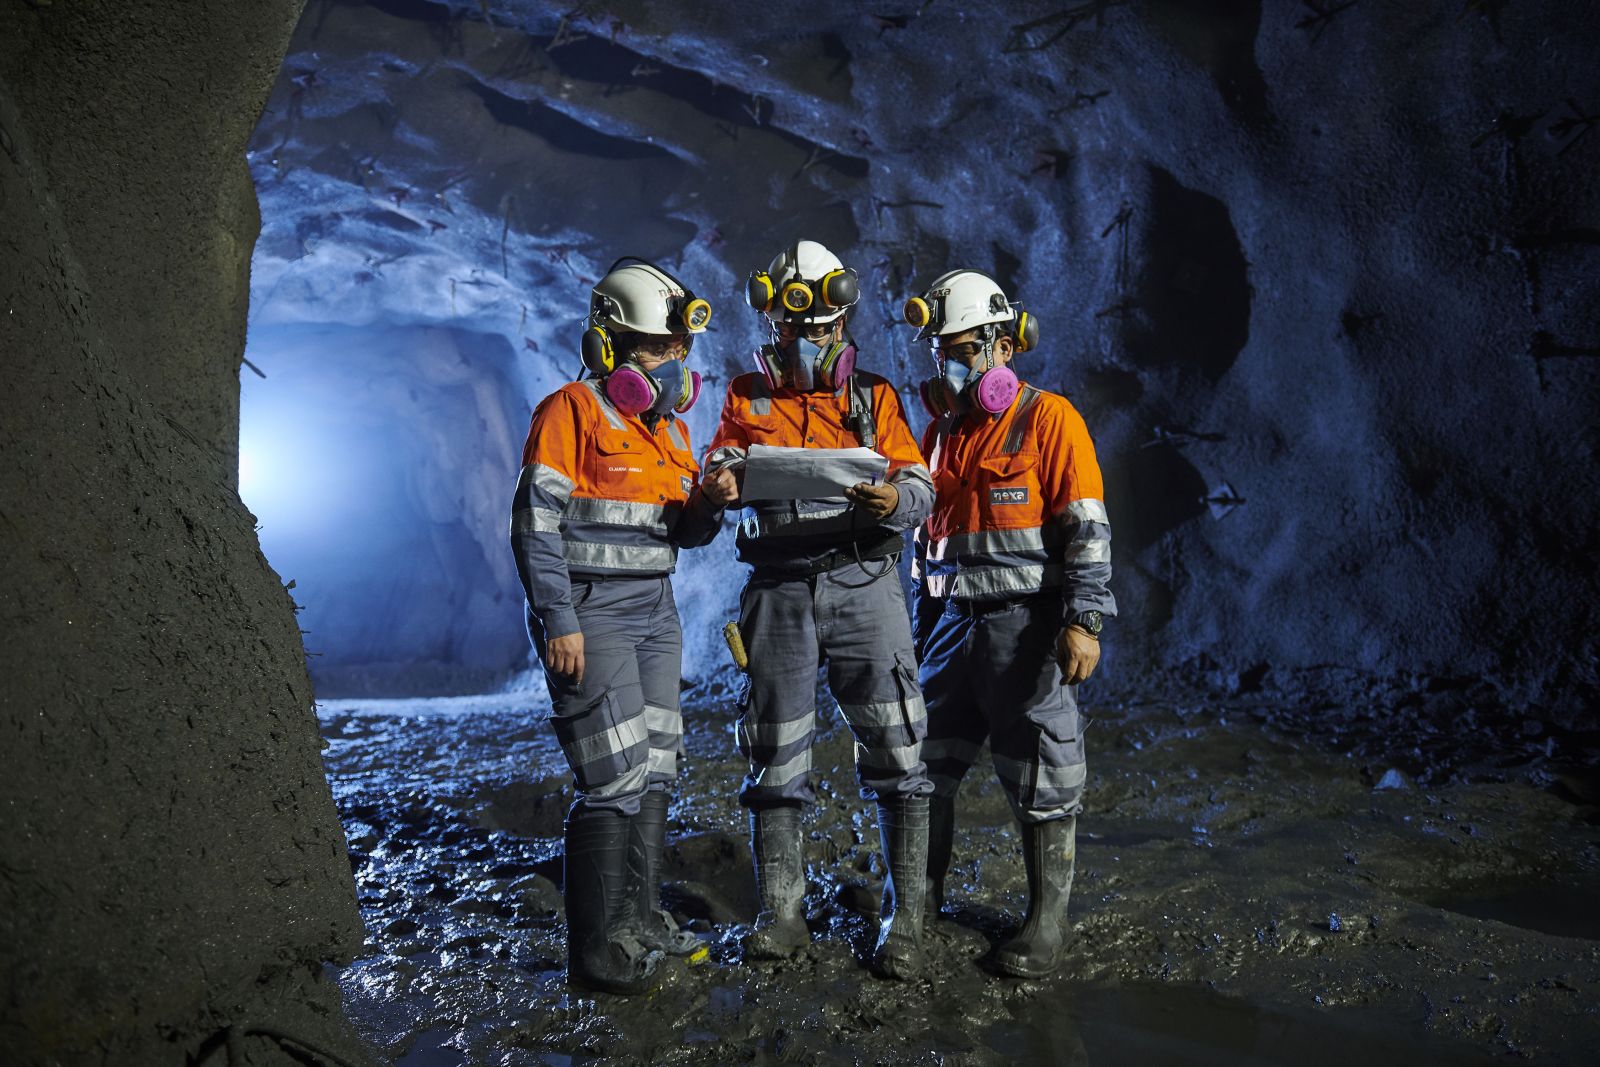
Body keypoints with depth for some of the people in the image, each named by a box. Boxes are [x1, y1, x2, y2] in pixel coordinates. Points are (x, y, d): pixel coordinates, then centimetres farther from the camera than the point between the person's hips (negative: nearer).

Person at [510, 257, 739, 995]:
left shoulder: (670, 426, 14)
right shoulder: (571, 411, -9)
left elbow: (683, 534, 16)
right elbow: (536, 521, -13)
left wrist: (708, 504, -7)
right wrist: (559, 622, -19)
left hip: (655, 610, 8)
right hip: (589, 612, -8)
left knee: (655, 768, 11)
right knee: (616, 775, -10)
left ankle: (639, 917, 24)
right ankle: (598, 950, 1)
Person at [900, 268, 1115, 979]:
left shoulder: (1048, 420, -6)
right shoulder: (940, 430, 14)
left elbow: (1087, 530, -11)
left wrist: (1084, 621, -19)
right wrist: (924, 629, 19)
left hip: (1026, 626, -6)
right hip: (954, 625, 6)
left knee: (1040, 780, 2)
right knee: (926, 764, 11)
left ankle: (1048, 919, 16)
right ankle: (922, 891, 28)